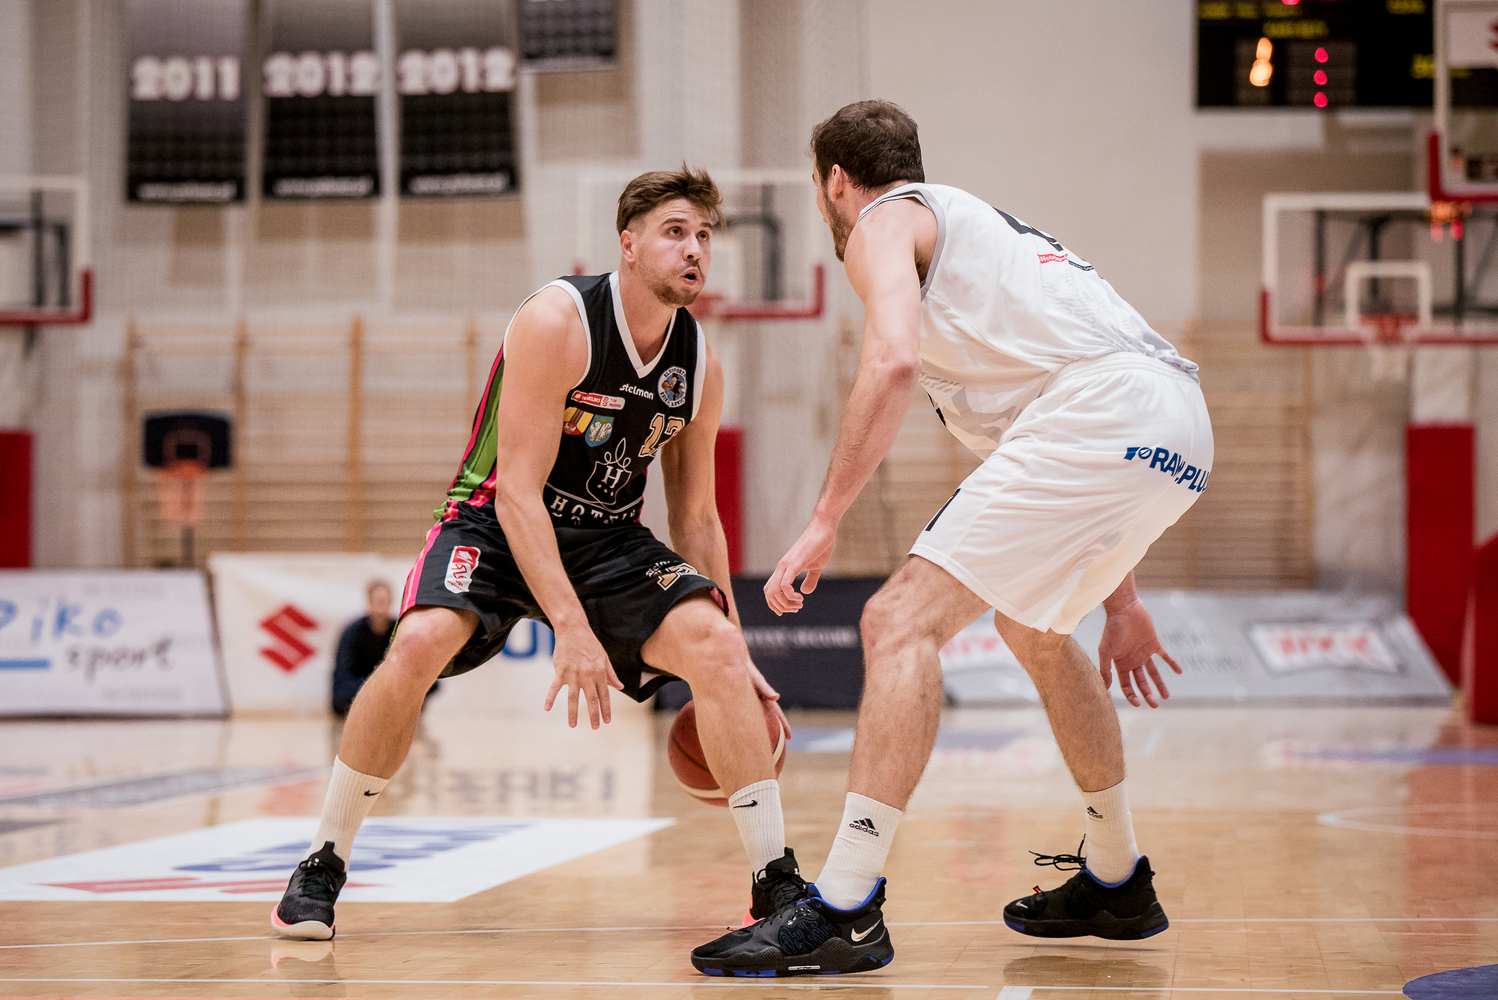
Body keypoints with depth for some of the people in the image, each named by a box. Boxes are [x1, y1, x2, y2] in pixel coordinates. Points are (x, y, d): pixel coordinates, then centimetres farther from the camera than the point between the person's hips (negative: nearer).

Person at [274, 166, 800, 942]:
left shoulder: (701, 367, -5)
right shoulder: (557, 323, -22)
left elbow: (696, 518, 7)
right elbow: (518, 488, -26)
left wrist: (736, 655, 5)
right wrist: (572, 628, -33)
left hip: (609, 539, 4)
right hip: (497, 524, -4)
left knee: (717, 648, -20)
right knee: (419, 644, -31)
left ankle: (777, 884, -12)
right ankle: (321, 870, -12)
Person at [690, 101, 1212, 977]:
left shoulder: (883, 222, 9)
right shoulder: (976, 225, 36)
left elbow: (895, 360, -13)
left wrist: (825, 523, -13)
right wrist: (1120, 600, 38)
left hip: (1098, 414, -9)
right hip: (1179, 429, 9)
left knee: (903, 620, -11)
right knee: (1034, 625, 31)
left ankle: (846, 911, -18)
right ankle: (1117, 884, 37)